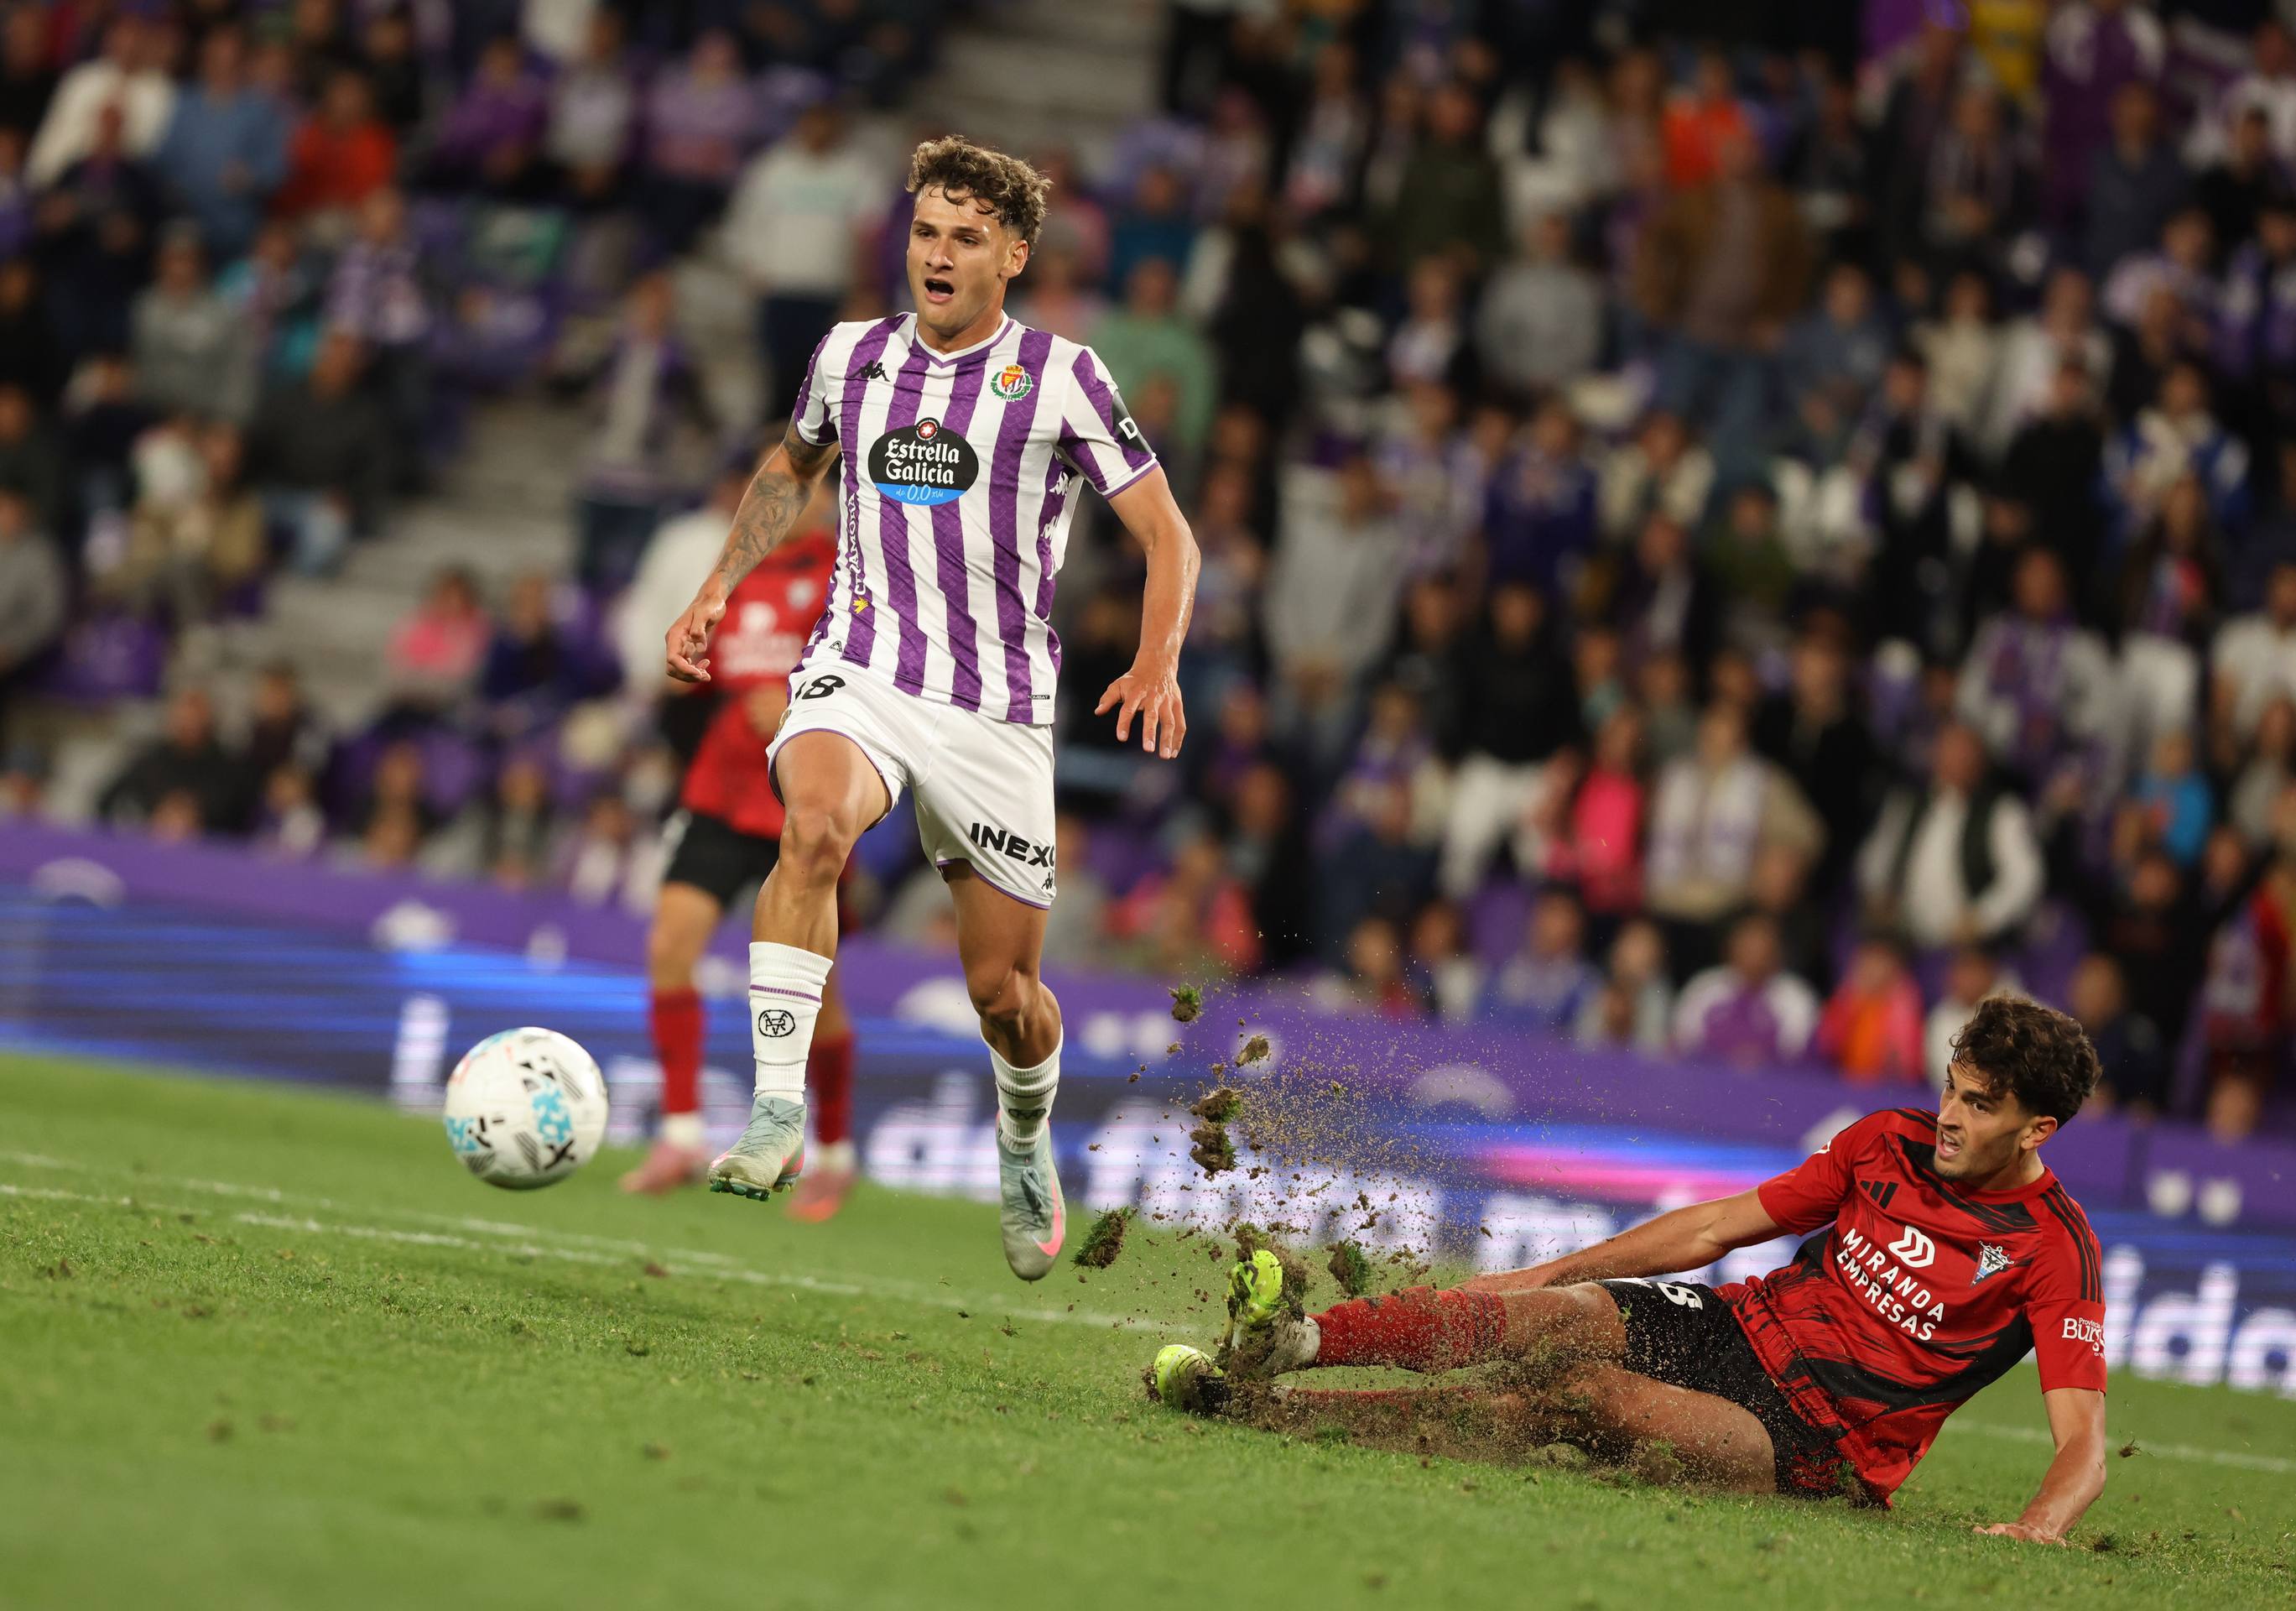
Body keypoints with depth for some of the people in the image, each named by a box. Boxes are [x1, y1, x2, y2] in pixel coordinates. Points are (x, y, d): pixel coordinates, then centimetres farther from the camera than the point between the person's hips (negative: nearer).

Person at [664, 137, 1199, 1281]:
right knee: (816, 826, -34)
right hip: (858, 674, 1)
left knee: (1002, 987, 4)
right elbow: (791, 467, 29)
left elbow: (1169, 538, -2)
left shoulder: (1061, 378, -3)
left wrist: (1157, 666, -19)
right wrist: (718, 588, 17)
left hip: (995, 707, -1)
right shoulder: (851, 357, 7)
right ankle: (777, 1118, -35)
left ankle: (1025, 1149, 38)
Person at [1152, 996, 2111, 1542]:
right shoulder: (1889, 1143, 5)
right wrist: (1555, 1271, 8)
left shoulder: (2056, 1252, -11)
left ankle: (1267, 1405, -36)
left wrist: (2040, 1526, -38)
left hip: (1819, 1448, -5)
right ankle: (1294, 1342, -41)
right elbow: (1718, 1228, 11)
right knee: (1558, 1314, -24)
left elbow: (2083, 1442, -16)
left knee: (1600, 1393, -29)